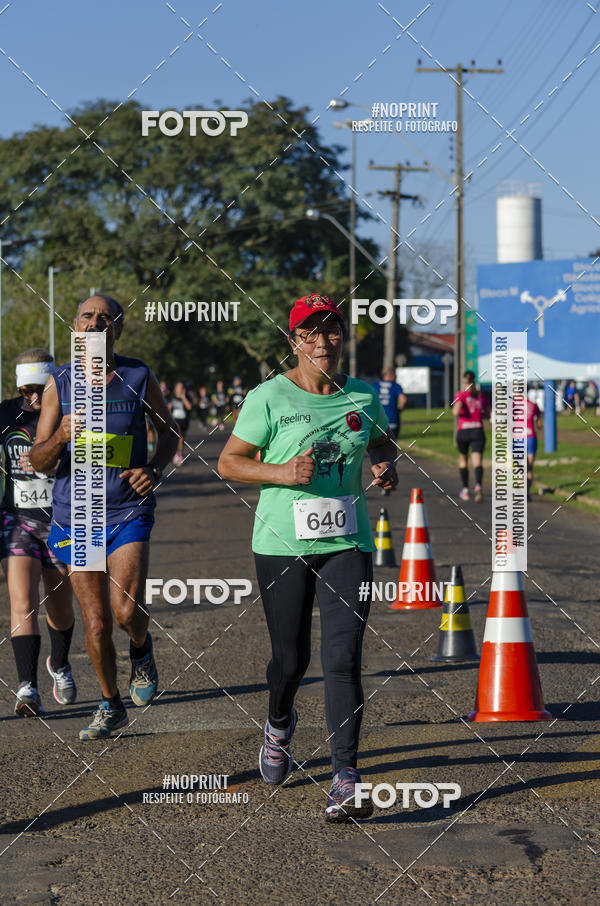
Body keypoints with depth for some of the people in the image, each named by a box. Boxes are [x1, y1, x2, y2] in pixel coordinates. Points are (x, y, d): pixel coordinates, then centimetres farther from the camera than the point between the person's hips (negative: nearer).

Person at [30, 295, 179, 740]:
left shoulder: (140, 378, -2)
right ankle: (111, 707, 22)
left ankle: (142, 650, 20)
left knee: (127, 611, -16)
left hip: (129, 511, -1)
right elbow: (38, 461, -1)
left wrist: (154, 470, -6)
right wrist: (60, 438, -23)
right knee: (96, 623, 3)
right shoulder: (59, 384, -1)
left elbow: (169, 431, 14)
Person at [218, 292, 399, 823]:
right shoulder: (269, 398, -3)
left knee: (343, 658, -10)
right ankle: (279, 724, 42)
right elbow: (228, 462, -1)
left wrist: (386, 467, 5)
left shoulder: (363, 398, 7)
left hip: (348, 543, 2)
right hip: (283, 542, -2)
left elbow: (383, 442, 28)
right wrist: (281, 472, -16)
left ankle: (346, 779, -10)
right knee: (291, 658, 7)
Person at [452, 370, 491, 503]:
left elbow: (456, 411, -18)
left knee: (463, 460, 19)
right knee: (477, 462, -10)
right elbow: (487, 415, 15)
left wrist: (454, 409, 4)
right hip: (478, 430, 2)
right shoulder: (481, 395, 9)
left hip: (463, 431, -2)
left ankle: (465, 490, 24)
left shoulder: (461, 394, -4)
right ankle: (478, 486, -35)